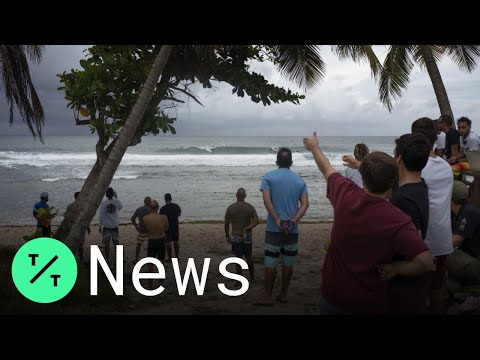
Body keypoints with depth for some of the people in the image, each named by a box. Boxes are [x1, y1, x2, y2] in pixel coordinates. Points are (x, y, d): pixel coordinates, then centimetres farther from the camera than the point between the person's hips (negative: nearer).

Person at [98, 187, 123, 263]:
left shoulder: (103, 203, -11)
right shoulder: (117, 202, -8)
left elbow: (101, 216, -10)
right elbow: (120, 208, 16)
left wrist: (100, 226, -1)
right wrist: (116, 198, 15)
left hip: (106, 226, -1)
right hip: (115, 226, 1)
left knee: (106, 243, 9)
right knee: (117, 243, 12)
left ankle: (107, 258, 14)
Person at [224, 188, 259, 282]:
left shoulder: (230, 208, -9)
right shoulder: (250, 207, -4)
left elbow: (226, 223, -7)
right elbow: (256, 221, -12)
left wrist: (227, 236, 3)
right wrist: (246, 229, -14)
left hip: (235, 236, -2)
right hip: (247, 236, 2)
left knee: (238, 257, 5)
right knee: (248, 257, 15)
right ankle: (252, 277, 24)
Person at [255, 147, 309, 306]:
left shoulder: (269, 177, -1)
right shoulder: (300, 181, 7)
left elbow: (267, 201, -14)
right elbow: (305, 204, -4)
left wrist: (277, 220, -15)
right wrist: (294, 220, -12)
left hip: (274, 228, -3)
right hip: (293, 229, 3)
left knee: (270, 263, 2)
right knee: (288, 263, 11)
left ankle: (267, 297, 6)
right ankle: (283, 294, 20)